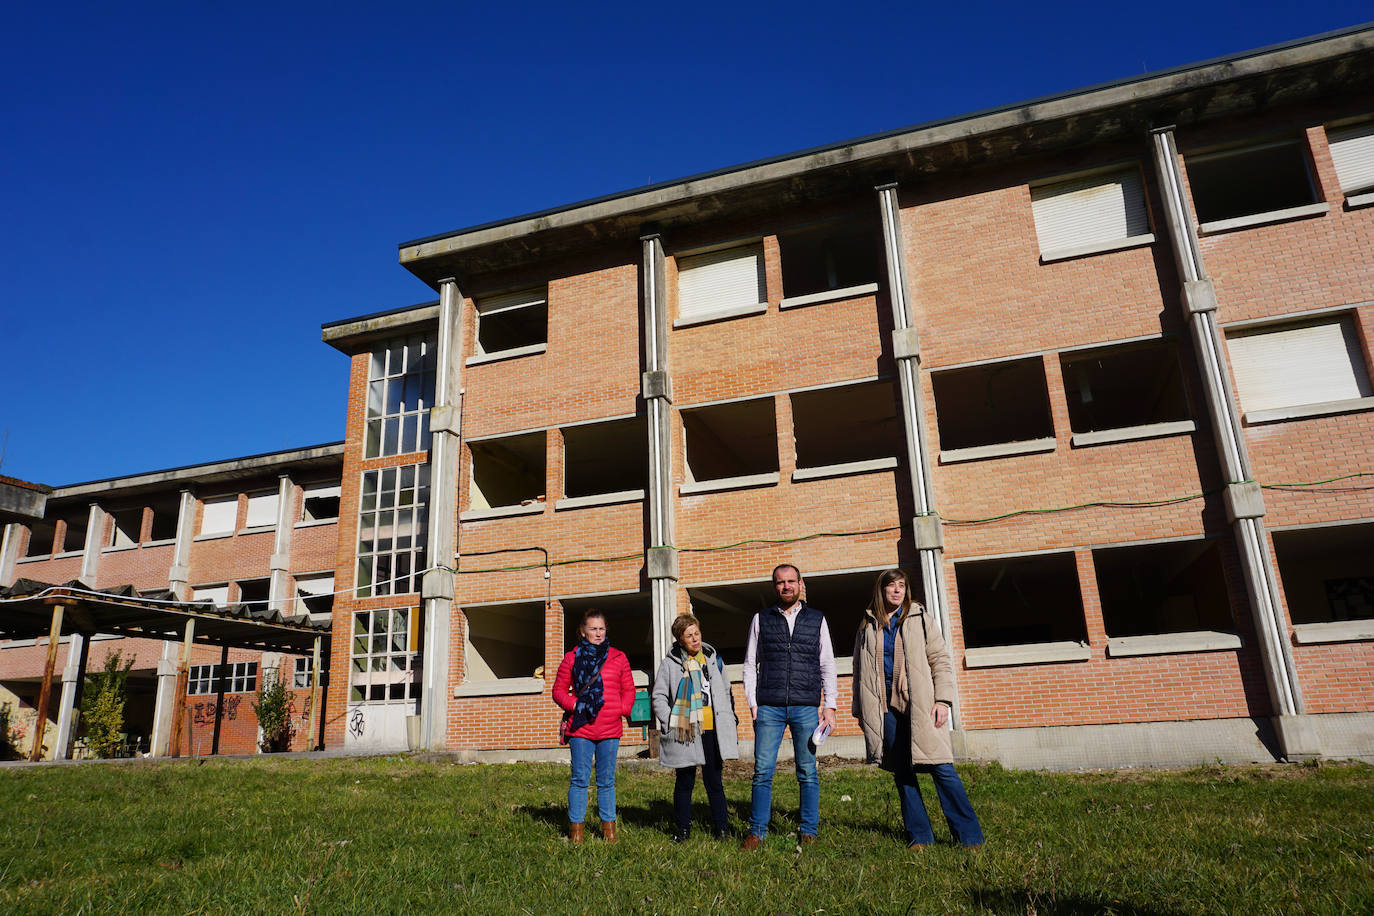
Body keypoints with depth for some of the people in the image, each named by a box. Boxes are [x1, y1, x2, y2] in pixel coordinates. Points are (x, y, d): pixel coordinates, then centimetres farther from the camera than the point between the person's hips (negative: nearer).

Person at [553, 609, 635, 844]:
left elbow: (629, 690, 14)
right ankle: (576, 826, 12)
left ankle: (608, 825, 20)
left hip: (610, 729, 1)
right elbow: (559, 690, 8)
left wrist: (623, 709, -3)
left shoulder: (618, 658, 9)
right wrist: (573, 704, -8)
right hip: (580, 728, -1)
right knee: (580, 779, 2)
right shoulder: (572, 658, 4)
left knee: (606, 780, 9)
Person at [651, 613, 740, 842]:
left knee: (714, 781, 8)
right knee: (684, 782, 8)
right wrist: (669, 724, -8)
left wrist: (732, 721, 13)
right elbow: (659, 696, 2)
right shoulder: (670, 663, 0)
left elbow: (726, 692, 18)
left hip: (712, 731, 2)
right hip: (685, 731, -2)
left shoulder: (713, 659, 10)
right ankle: (683, 828, 21)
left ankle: (722, 827, 18)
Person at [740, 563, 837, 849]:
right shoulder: (761, 620, 10)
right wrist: (752, 703, 1)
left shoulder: (817, 619, 10)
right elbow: (750, 665, 10)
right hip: (769, 708, 0)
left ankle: (809, 832, 15)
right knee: (763, 771, -2)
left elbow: (827, 666, 11)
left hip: (806, 708, 0)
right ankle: (757, 831, 8)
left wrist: (830, 706, 3)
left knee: (808, 772, 3)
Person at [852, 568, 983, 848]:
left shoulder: (920, 620, 7)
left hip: (919, 706, -2)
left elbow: (941, 661, 4)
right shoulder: (867, 627, 13)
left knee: (941, 768, -7)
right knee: (902, 772, 4)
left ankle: (969, 837, 1)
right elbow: (859, 671, 17)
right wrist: (860, 709, 14)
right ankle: (919, 836, 14)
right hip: (885, 708, 2)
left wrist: (943, 700, -6)